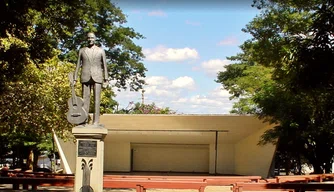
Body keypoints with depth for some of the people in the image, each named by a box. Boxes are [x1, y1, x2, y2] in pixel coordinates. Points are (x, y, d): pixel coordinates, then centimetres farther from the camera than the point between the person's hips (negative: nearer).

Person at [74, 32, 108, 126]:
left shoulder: (101, 51, 9)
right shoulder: (82, 50, 12)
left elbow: (104, 65, 6)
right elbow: (78, 65, 12)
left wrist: (105, 78, -1)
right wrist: (75, 78, 6)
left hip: (97, 77, -1)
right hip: (85, 77, 1)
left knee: (97, 99, -6)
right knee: (85, 99, 0)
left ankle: (96, 121, -7)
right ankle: (84, 121, 1)